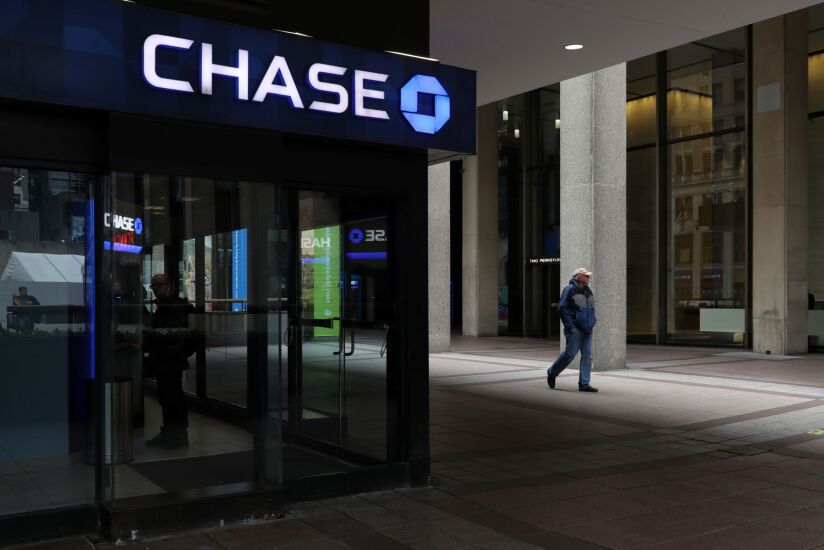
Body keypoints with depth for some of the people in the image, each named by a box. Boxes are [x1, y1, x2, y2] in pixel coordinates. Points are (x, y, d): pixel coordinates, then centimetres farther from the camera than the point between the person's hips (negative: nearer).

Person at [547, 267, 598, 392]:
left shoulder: (588, 291, 16)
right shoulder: (570, 289, -8)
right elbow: (562, 308, -12)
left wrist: (591, 324, 15)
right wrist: (570, 326, -16)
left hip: (587, 330, 7)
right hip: (575, 330, -7)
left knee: (587, 356, 2)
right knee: (570, 354, -6)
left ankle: (584, 384, 5)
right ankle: (552, 373, 15)